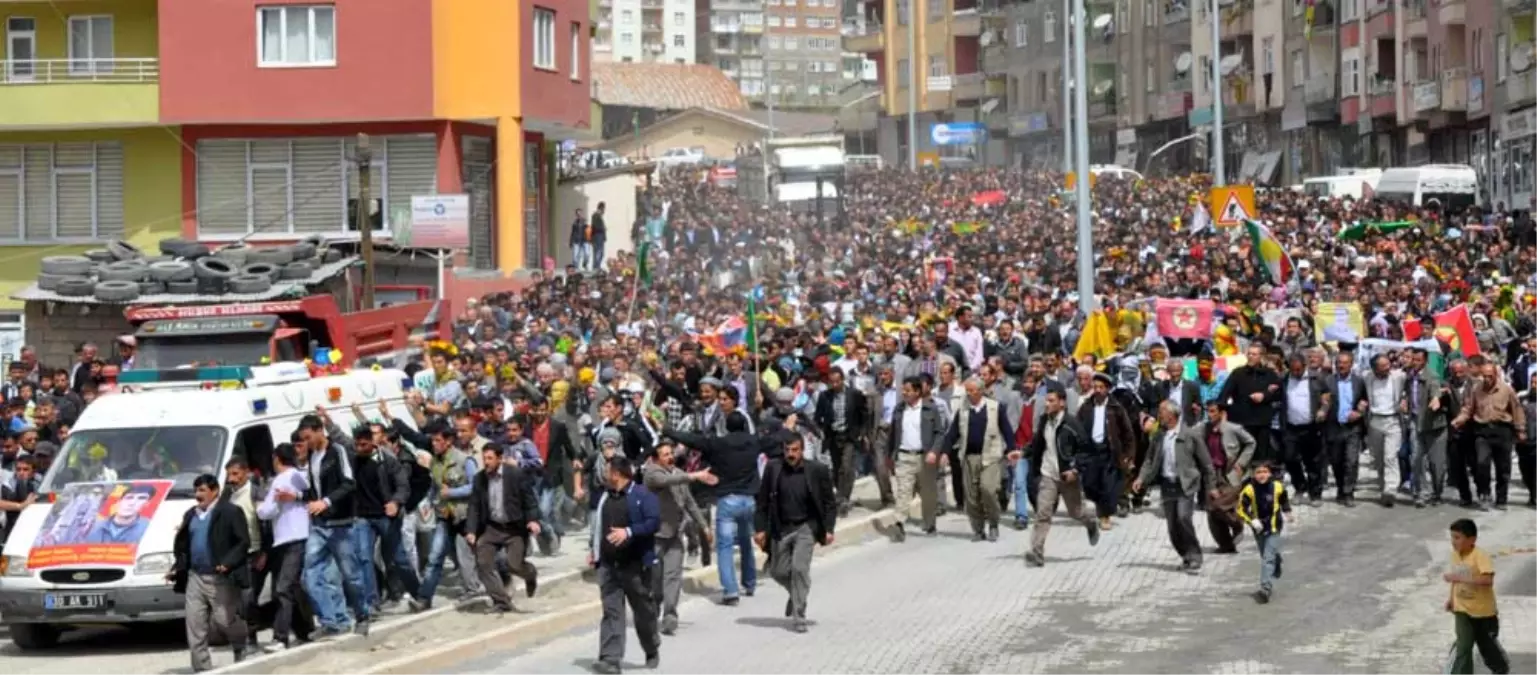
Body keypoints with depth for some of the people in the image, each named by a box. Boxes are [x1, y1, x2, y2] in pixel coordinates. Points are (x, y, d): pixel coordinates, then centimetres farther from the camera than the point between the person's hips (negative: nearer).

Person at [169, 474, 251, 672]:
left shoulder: (230, 512, -5)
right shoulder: (190, 515, 17)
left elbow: (243, 542, -10)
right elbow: (182, 546, 22)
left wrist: (227, 563, -20)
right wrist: (178, 567, 7)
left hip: (220, 579, -6)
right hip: (195, 578, 6)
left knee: (224, 621, -2)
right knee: (195, 626, 1)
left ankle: (242, 651, 28)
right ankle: (202, 669, 6)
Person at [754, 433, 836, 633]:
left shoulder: (817, 470, -9)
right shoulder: (773, 469, -6)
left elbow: (830, 503, -1)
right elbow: (762, 501, 1)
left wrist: (828, 529, -8)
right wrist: (760, 529, -4)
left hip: (806, 528, -3)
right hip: (780, 529, 3)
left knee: (799, 568, -16)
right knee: (778, 571, 10)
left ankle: (798, 617, -6)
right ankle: (796, 594, 42)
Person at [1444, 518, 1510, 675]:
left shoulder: (1480, 556, -26)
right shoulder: (1455, 554, -5)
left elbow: (1487, 580, -40)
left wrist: (1459, 578, -42)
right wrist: (1451, 597, 6)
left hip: (1483, 611, -4)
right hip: (1463, 610, 4)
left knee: (1488, 646, 18)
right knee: (1463, 647, -13)